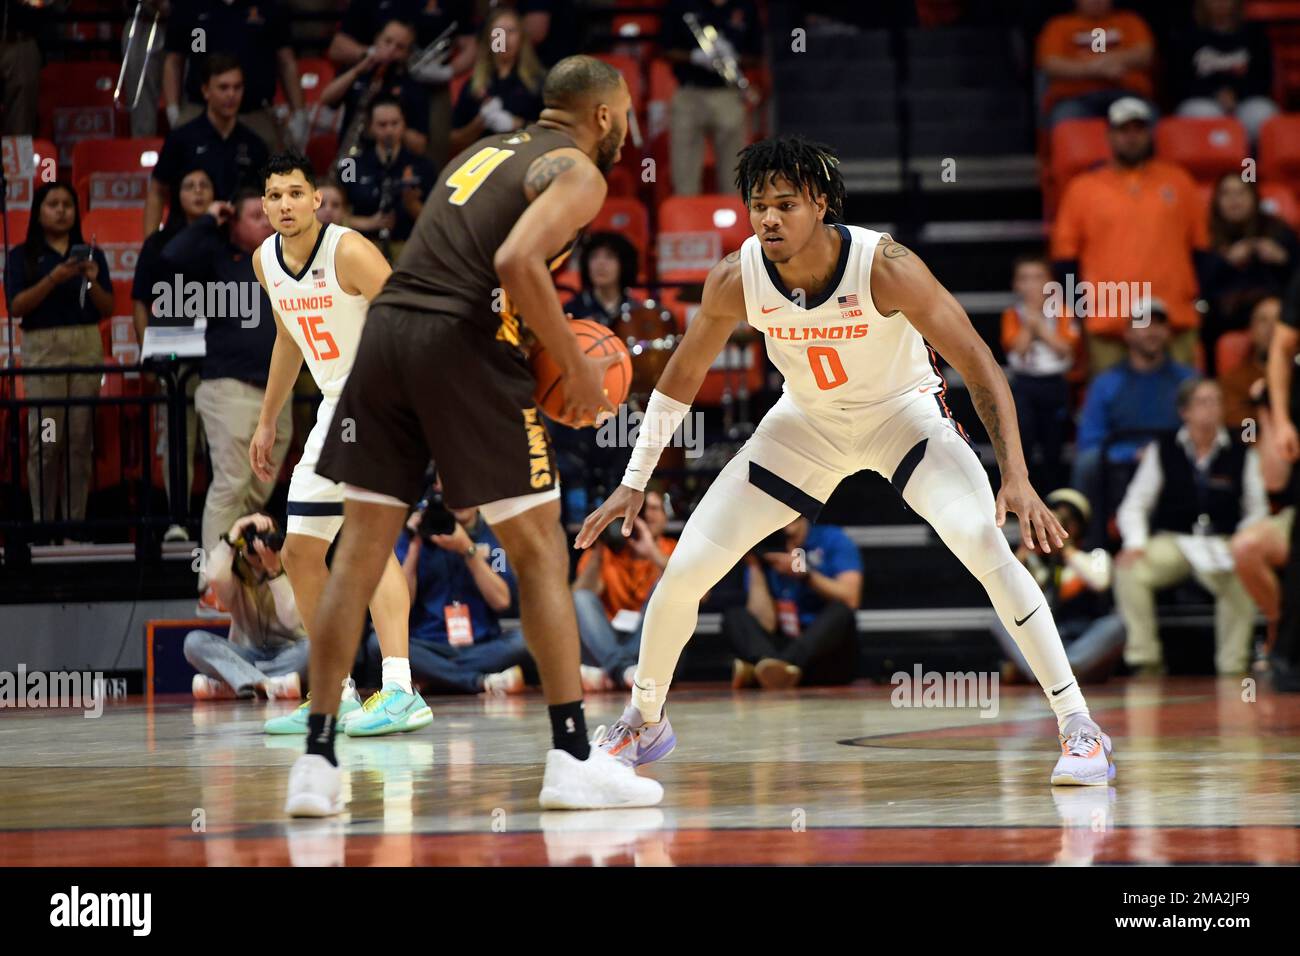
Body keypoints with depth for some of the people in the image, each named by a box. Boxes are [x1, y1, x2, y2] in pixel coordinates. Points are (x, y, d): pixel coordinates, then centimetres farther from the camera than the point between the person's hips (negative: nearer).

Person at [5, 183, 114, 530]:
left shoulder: (91, 254, 14)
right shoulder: (23, 257, 7)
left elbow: (107, 309, 12)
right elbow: (16, 306, -4)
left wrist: (93, 282, -8)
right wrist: (52, 279, -16)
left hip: (86, 345, 2)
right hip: (42, 348, -2)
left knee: (81, 439, -2)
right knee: (44, 439, -9)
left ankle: (75, 523, 0)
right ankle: (43, 524, -6)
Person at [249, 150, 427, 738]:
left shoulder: (348, 252, -20)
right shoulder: (266, 261, 4)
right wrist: (267, 422, 23)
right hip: (336, 405, 9)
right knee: (300, 551, 9)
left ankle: (400, 690, -33)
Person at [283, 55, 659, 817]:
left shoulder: (487, 152, 27)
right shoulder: (577, 172, 3)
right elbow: (518, 262, -16)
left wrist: (541, 348, 23)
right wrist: (577, 369, -8)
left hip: (388, 326, 7)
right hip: (463, 346, -7)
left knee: (361, 551, 8)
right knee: (540, 549, 3)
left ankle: (318, 760, 6)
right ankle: (574, 760, 2)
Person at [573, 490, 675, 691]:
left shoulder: (671, 552, 8)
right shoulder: (609, 553, 10)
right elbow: (580, 595, -8)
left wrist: (653, 554, -25)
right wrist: (599, 551, -19)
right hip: (608, 643, 1)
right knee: (581, 599, -19)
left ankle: (611, 669, -35)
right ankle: (623, 667, -43)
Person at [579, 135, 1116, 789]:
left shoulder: (885, 266, -32)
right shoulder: (735, 280, -21)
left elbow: (979, 367, -28)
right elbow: (682, 378, -2)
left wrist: (1016, 479, -38)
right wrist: (634, 483, -1)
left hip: (906, 414, -3)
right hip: (806, 422, 4)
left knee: (985, 544, -29)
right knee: (684, 569, -3)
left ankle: (1078, 728, -20)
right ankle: (645, 723, 24)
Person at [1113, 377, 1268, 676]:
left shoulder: (1242, 453, 3)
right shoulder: (1162, 451, 4)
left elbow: (1257, 511, 6)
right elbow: (1133, 506, 6)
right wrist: (1135, 544, -13)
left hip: (1223, 545, -1)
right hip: (1170, 542, 1)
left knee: (1239, 579, -35)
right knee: (1129, 570, -28)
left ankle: (1233, 663, -20)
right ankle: (1145, 659, -21)